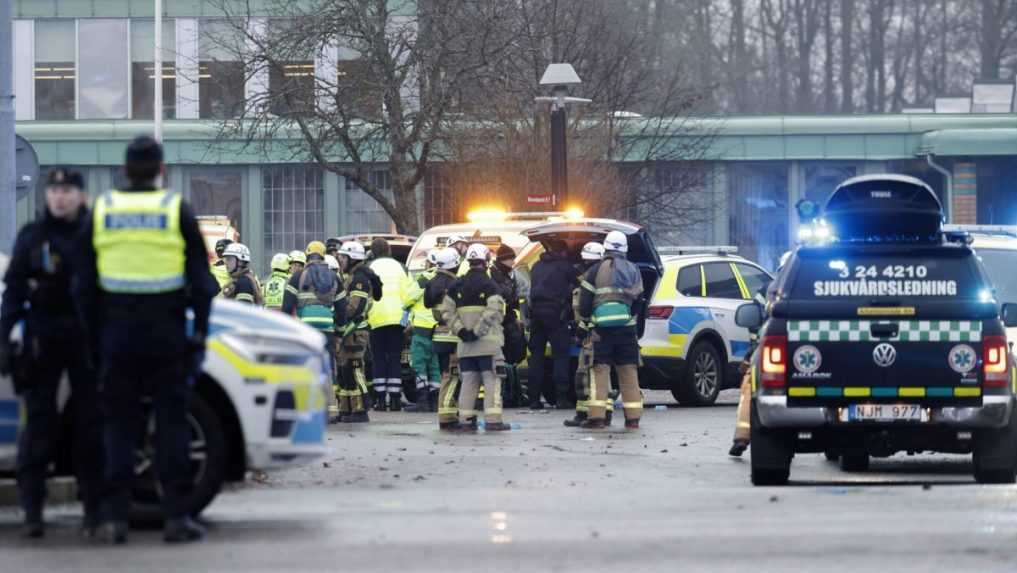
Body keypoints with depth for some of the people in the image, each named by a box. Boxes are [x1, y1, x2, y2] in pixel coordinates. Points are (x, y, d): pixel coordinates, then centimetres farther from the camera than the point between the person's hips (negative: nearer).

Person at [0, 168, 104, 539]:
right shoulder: (32, 237, 6)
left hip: (87, 338, 0)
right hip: (43, 340, 0)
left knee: (91, 425, 1)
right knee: (39, 425, -2)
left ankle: (93, 510, 6)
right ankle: (32, 511, -1)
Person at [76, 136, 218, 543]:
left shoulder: (101, 212, 6)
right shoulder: (177, 211, -1)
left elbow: (85, 285, 8)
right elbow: (201, 280, -1)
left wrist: (94, 338, 14)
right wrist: (199, 332, 5)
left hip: (117, 331, 2)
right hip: (167, 331, -2)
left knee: (120, 423, 5)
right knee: (172, 422, 1)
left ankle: (116, 517, 1)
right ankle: (176, 515, -3)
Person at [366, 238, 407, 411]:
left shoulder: (370, 267, 1)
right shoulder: (399, 267, 9)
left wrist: (365, 314, 2)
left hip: (377, 317, -2)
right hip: (397, 317, 2)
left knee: (379, 359, 3)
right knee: (395, 358, 5)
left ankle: (380, 399, -2)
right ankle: (395, 399, 0)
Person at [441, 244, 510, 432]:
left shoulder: (457, 286, 9)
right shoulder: (489, 286, -8)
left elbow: (446, 312, 4)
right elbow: (493, 313, -20)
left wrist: (460, 330, -3)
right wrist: (477, 332, -16)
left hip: (465, 345, 5)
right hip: (488, 343, -5)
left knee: (468, 381, 12)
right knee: (492, 380, -2)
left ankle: (465, 420, 10)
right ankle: (492, 420, -8)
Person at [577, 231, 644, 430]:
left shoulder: (595, 271, -2)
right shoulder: (633, 271, 11)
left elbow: (585, 301, -2)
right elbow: (638, 300, 16)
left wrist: (584, 318, 14)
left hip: (603, 328, -3)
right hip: (627, 327, 3)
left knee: (600, 370, -3)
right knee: (629, 371, 8)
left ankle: (596, 416, -9)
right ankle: (633, 417, 8)